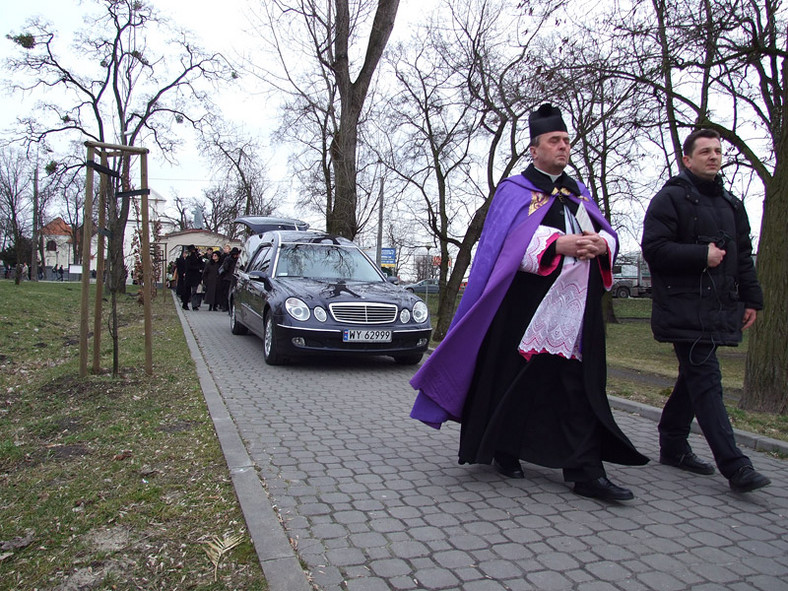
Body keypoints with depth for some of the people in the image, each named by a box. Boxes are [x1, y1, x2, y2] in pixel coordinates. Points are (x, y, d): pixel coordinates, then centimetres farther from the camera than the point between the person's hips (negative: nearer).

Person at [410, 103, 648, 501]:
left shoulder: (578, 193, 21)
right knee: (517, 379, 5)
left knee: (579, 387, 2)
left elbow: (608, 233, 12)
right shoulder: (514, 190, 3)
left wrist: (601, 244, -12)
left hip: (576, 305, 5)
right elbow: (510, 239, -13)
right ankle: (504, 451, 24)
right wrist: (558, 243, -26)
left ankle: (586, 473, 5)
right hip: (528, 302, -5)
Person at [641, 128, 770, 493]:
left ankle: (672, 445, 25)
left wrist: (751, 299, 15)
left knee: (694, 378, 13)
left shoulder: (731, 205, 21)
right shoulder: (670, 198, -3)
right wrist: (702, 255, -15)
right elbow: (653, 248, -13)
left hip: (719, 310, 8)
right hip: (685, 309, -8)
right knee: (706, 383, -10)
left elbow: (743, 257, 23)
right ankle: (734, 466, -10)